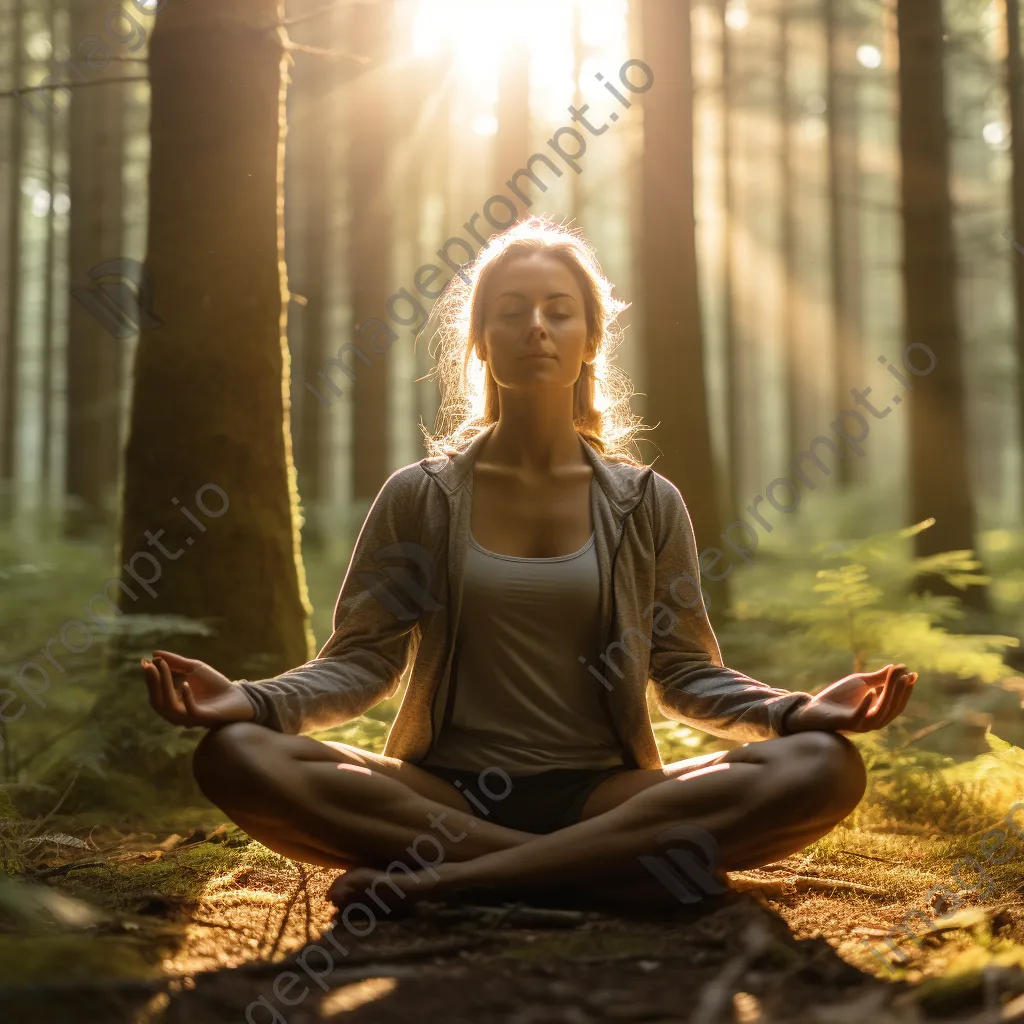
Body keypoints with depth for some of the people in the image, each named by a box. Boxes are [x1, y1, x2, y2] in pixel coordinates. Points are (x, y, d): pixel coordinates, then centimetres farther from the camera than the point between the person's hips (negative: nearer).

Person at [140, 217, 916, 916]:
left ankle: (454, 876, -27)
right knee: (236, 755, -28)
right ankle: (601, 868, -26)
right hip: (444, 794, -1)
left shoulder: (648, 504, 10)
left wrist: (794, 711, -11)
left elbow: (684, 670, 9)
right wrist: (254, 699, -16)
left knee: (824, 767, -26)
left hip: (602, 794, 1)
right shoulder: (419, 497, 8)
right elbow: (364, 660, 4)